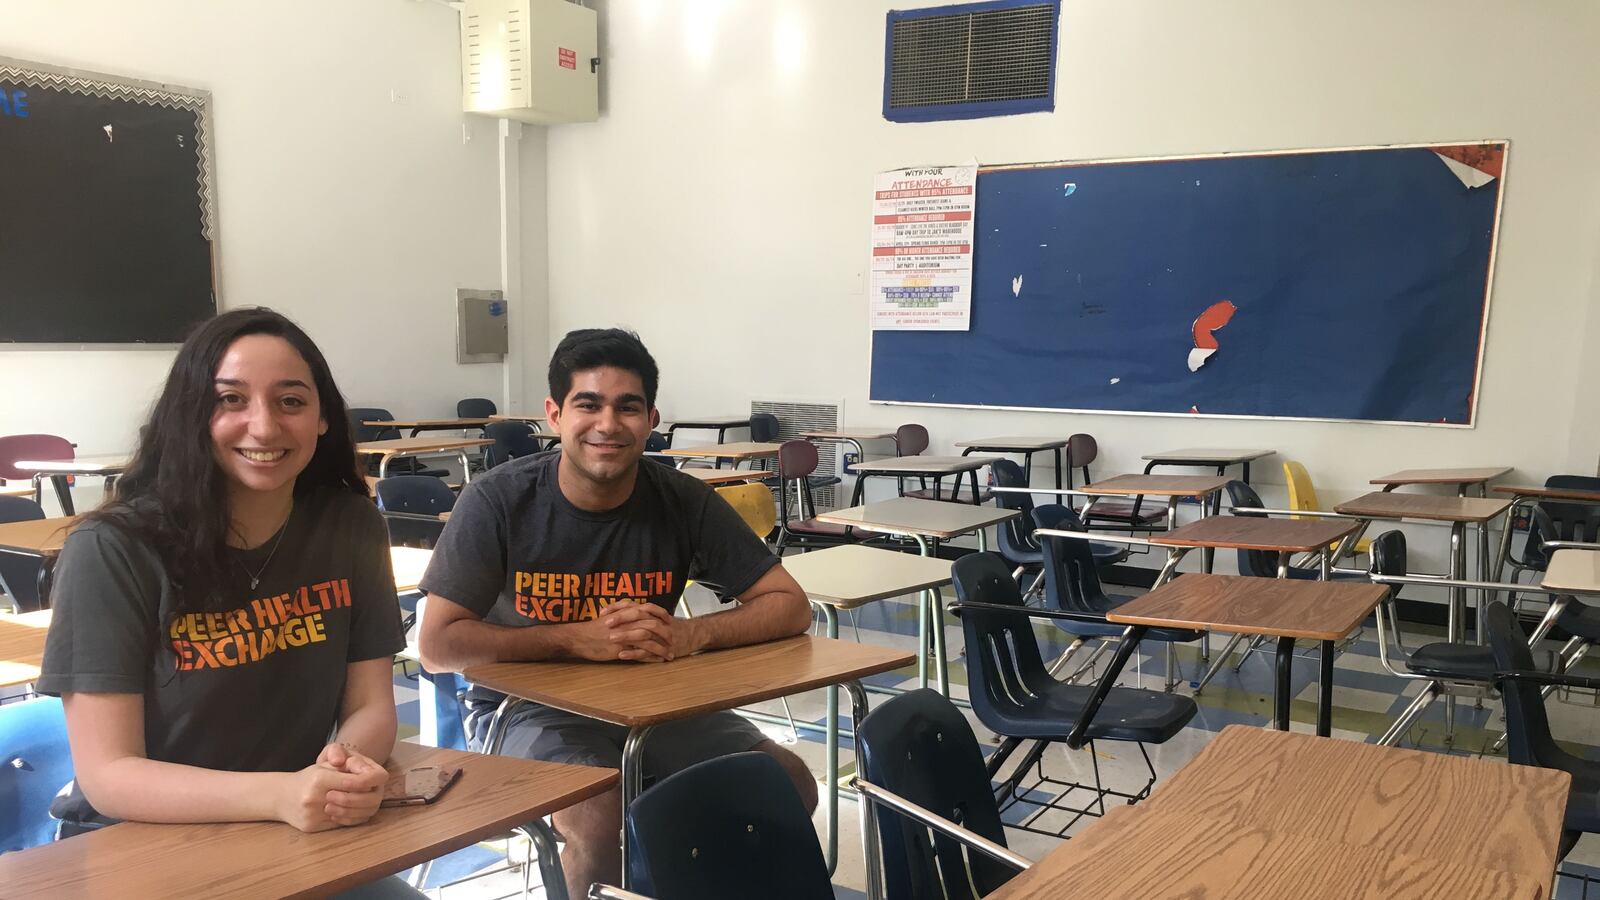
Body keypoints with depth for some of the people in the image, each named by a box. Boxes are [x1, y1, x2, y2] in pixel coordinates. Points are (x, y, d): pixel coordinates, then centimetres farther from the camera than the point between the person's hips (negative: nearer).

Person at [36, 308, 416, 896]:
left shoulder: (351, 528, -4)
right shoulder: (112, 550, -14)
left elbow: (371, 707, 0)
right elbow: (106, 773, -15)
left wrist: (350, 762, -23)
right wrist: (279, 795, -31)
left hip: (299, 846, 4)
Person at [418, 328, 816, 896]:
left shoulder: (683, 501, -8)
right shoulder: (498, 501, -14)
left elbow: (790, 607, -5)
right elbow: (438, 646, -15)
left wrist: (691, 635, -24)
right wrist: (579, 640, -25)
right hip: (527, 706, -3)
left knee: (790, 786, -15)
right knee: (603, 820, -32)